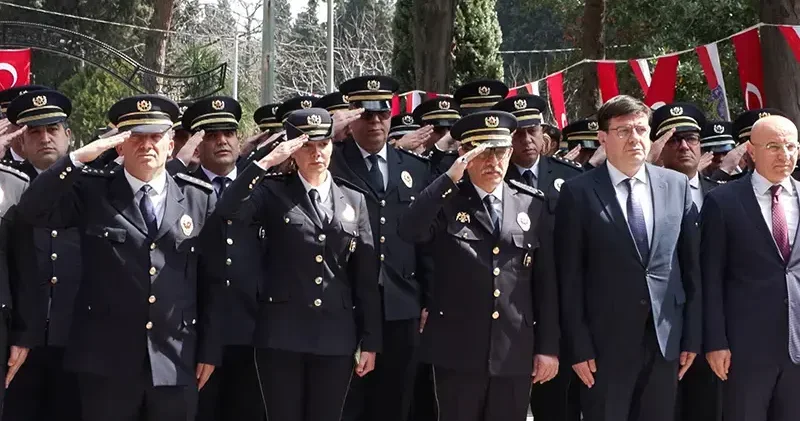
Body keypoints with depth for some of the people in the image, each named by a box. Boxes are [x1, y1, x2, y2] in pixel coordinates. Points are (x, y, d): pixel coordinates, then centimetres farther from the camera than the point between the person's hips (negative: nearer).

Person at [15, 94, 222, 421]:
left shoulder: (200, 198, 8)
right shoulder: (92, 192, 5)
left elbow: (212, 281, 8)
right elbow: (32, 212, -9)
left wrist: (210, 350, 5)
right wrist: (80, 157, -16)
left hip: (176, 364, 1)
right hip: (106, 361, -1)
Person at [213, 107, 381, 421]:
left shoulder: (354, 200, 10)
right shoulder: (274, 192, 3)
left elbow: (366, 276, 9)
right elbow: (227, 211, -18)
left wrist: (370, 341, 5)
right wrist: (267, 161, -18)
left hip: (336, 336, 2)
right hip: (282, 334, -2)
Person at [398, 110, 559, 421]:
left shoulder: (533, 205, 7)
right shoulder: (446, 202, 1)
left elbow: (546, 281, 7)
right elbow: (410, 231, -19)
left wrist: (548, 347, 4)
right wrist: (450, 178, -21)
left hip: (515, 354, 2)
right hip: (457, 352, -2)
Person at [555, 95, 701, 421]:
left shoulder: (677, 186, 6)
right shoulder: (579, 193, -4)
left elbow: (691, 265, 8)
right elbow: (570, 276, -5)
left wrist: (692, 335, 5)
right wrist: (579, 346, -9)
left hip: (665, 338, 3)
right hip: (606, 342, -3)